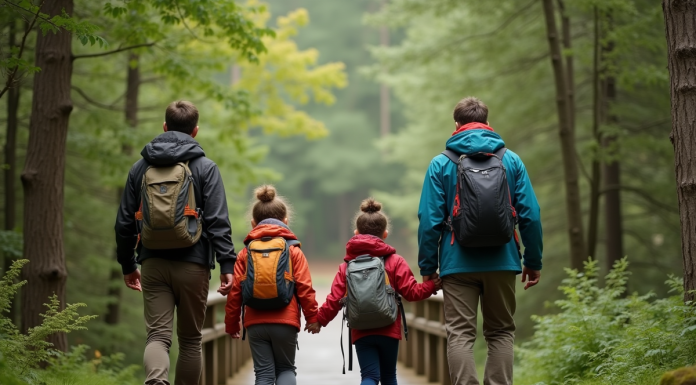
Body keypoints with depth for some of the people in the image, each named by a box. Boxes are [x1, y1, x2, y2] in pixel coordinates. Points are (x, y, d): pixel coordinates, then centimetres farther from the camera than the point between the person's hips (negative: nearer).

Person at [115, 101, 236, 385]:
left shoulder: (141, 167, 9)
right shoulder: (205, 168, -1)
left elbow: (125, 222, 11)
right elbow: (218, 222, -10)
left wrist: (127, 265, 21)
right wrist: (227, 264, -10)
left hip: (153, 264, 2)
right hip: (193, 265, -2)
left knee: (158, 334, -3)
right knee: (190, 338, 10)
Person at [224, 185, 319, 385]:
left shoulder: (245, 253, 7)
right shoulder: (293, 251, 3)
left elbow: (235, 291, 4)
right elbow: (305, 288, -3)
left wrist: (231, 323, 12)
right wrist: (312, 317, 7)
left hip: (255, 323, 1)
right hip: (285, 322, -1)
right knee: (286, 368, 14)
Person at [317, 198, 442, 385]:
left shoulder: (346, 266, 3)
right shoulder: (395, 261, -2)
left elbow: (335, 299, 0)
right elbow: (411, 292, -6)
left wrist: (319, 320, 12)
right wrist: (431, 286, 5)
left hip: (361, 333, 0)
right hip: (388, 330, 0)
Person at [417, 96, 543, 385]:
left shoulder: (441, 164, 1)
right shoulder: (511, 160, 4)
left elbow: (430, 220, -3)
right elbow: (530, 215, 2)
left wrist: (427, 266, 4)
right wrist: (533, 262, 10)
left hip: (458, 264, -2)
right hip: (502, 263, 2)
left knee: (460, 334, 0)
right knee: (501, 332, 11)